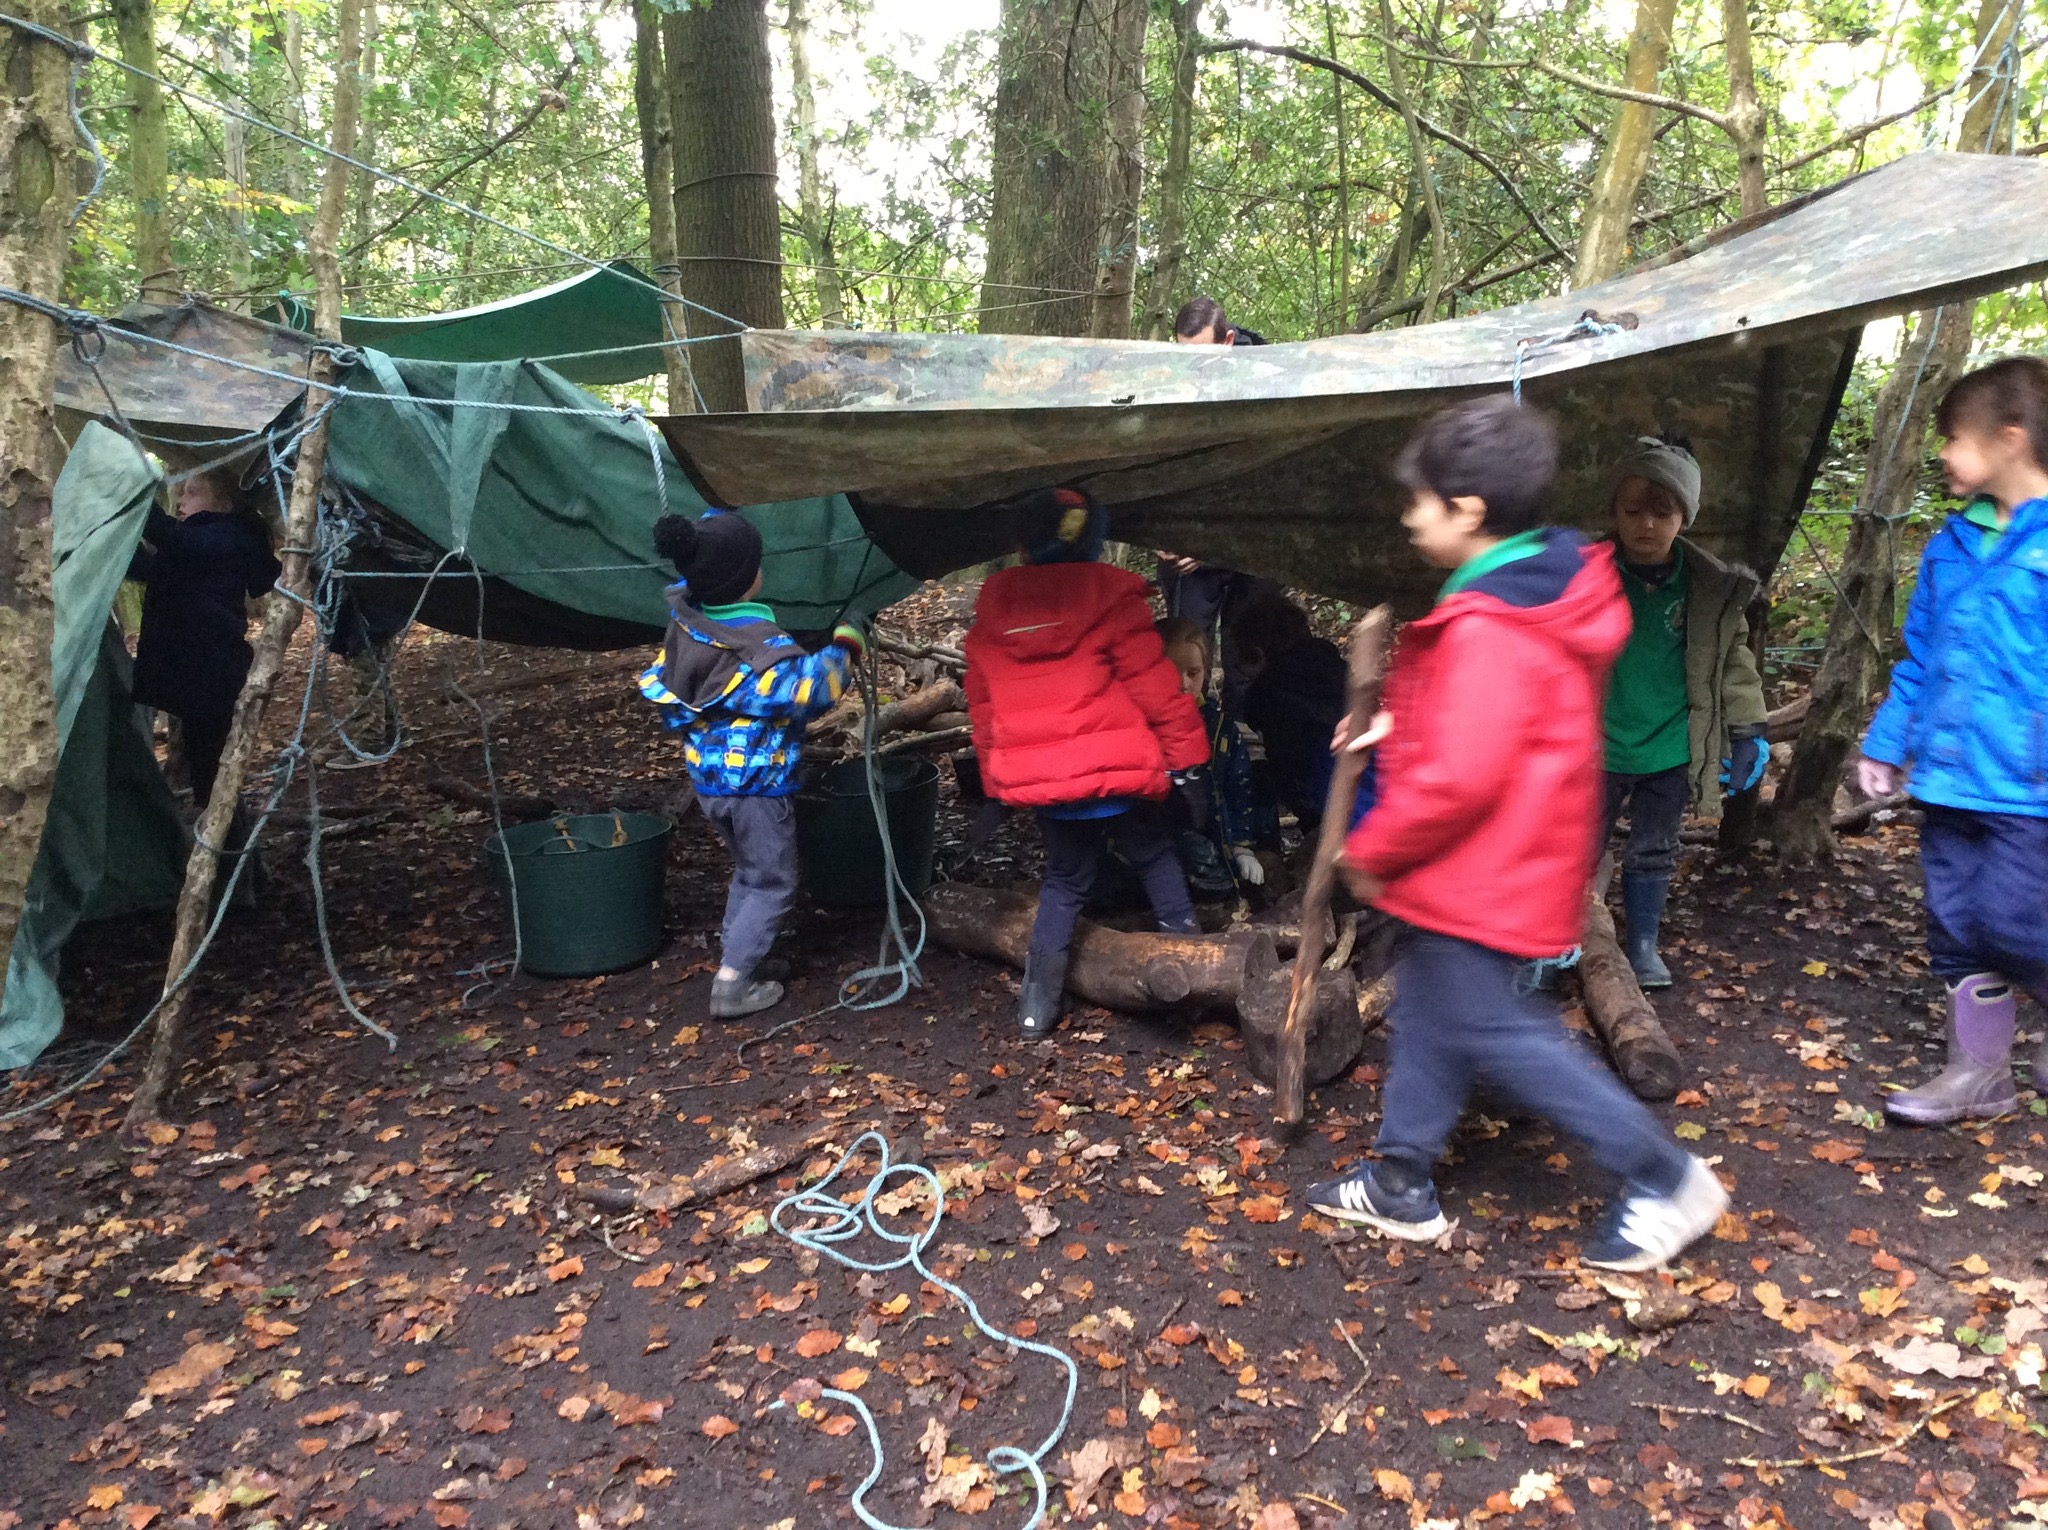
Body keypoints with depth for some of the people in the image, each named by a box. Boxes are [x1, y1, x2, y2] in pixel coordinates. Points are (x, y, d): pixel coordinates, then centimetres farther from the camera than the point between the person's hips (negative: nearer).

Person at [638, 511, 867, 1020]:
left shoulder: (685, 615, -3)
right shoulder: (759, 644, -26)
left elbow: (697, 568, 16)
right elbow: (810, 689, -25)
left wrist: (717, 517, 25)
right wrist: (845, 645, -11)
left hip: (709, 778, 8)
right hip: (755, 783, -8)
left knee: (749, 870, 26)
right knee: (773, 883, 5)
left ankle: (733, 952, 33)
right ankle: (732, 986, 3)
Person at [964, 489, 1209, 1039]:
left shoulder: (991, 616, 7)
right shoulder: (1110, 598, -6)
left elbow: (982, 706, 12)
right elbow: (1154, 686, -8)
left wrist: (997, 782, 20)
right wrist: (1187, 761, -3)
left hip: (1038, 780, 4)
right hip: (1115, 769, -4)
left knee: (1064, 878, 19)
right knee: (1154, 857, 20)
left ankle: (1039, 999, 14)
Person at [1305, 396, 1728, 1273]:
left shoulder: (1488, 629, -26)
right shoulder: (1534, 595, 7)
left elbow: (1458, 777, -30)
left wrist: (1373, 850, -16)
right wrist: (1401, 725, 11)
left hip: (1482, 879, -11)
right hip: (1481, 874, 11)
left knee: (1500, 1035, 1)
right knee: (1427, 1019, 17)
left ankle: (1665, 1179, 14)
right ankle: (1403, 1185, 31)